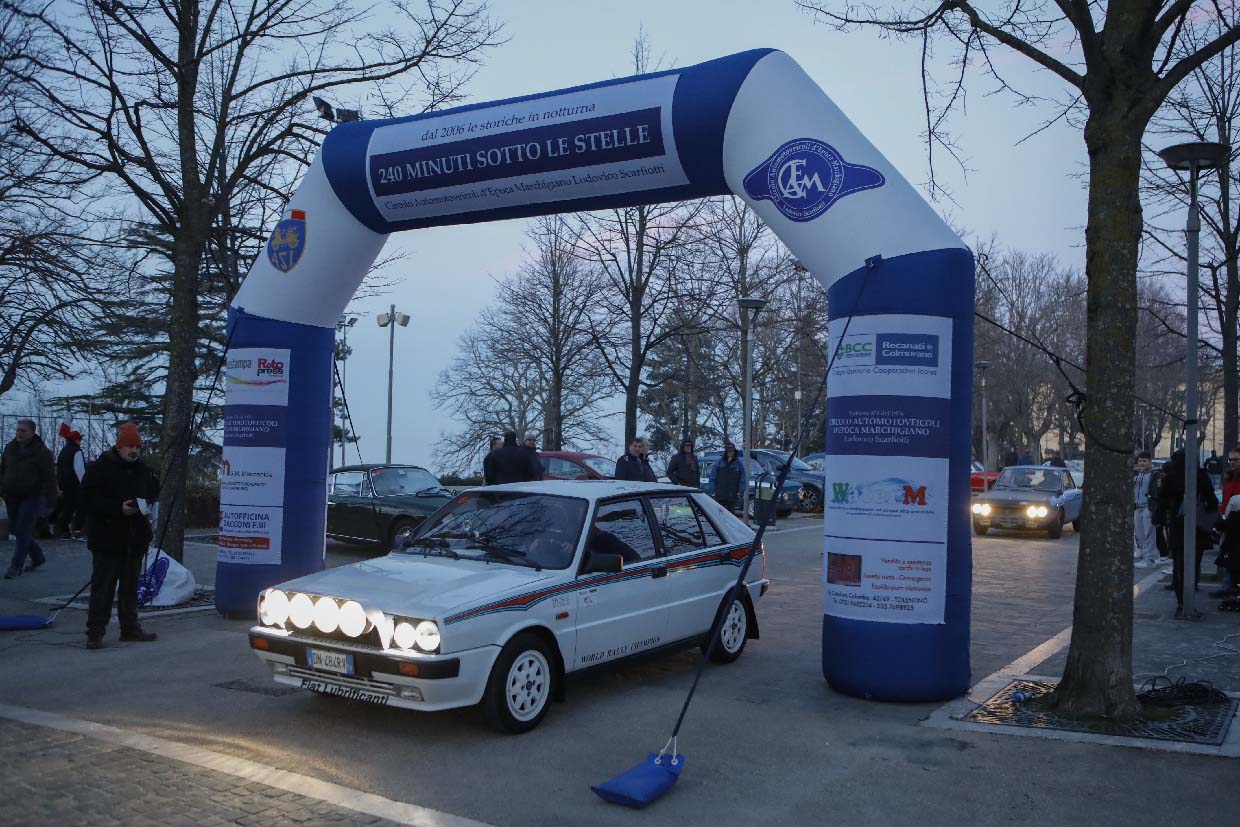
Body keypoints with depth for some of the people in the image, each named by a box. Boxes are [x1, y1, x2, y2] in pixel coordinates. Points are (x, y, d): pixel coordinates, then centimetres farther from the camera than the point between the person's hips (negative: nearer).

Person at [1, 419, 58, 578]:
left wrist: (50, 499, -14)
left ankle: (16, 567, -2)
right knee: (16, 530, 11)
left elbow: (50, 477, -10)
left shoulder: (42, 451, -9)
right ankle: (38, 557, 29)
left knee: (23, 531, -8)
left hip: (32, 497, -6)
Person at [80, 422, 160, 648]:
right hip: (107, 538, -6)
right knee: (103, 587, -5)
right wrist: (118, 508, -21)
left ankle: (130, 628, 23)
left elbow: (153, 491, 27)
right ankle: (95, 632, 0)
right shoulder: (102, 467, -9)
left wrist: (145, 503, 6)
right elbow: (88, 500, -13)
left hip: (135, 538, 6)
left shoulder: (141, 469, 9)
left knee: (130, 585, 14)